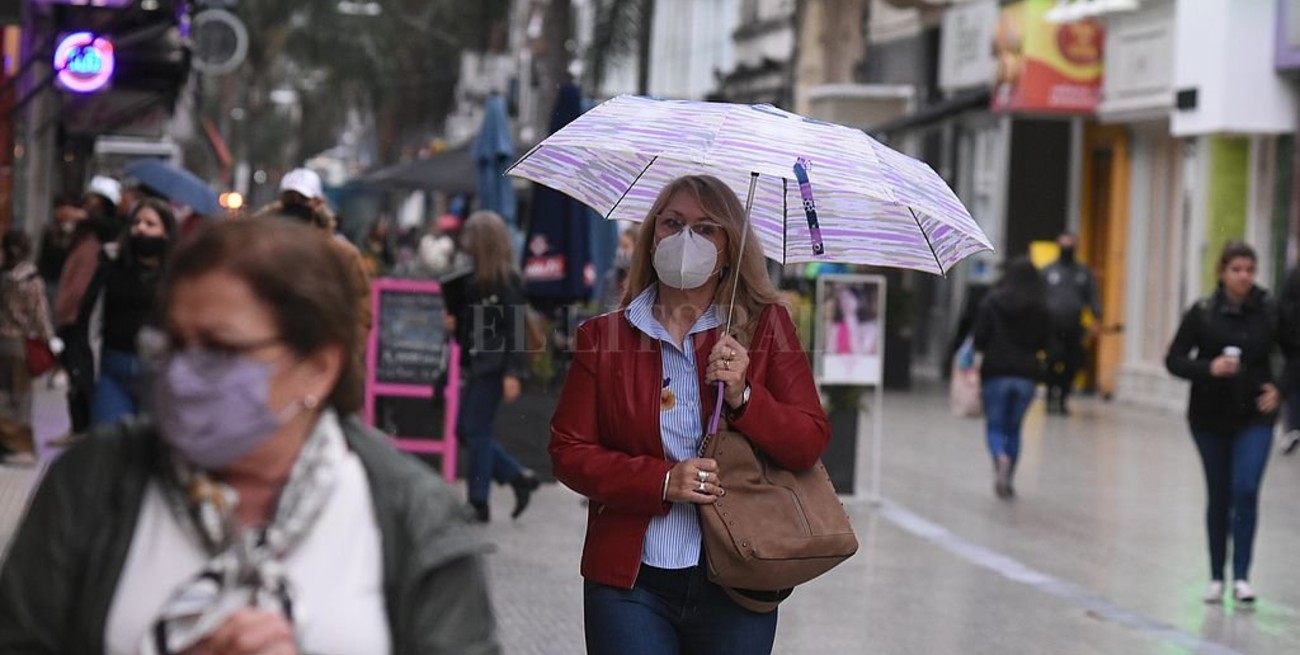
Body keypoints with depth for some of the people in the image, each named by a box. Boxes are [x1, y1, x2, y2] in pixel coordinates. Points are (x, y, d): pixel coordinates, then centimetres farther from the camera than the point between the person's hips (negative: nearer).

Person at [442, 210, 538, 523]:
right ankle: (519, 477, 18)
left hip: (494, 366, -9)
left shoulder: (507, 280, -11)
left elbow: (515, 327, -15)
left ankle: (479, 502, 3)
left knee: (476, 432, -5)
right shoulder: (474, 279, 12)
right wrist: (455, 323, 1)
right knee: (465, 431, 9)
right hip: (474, 364, 9)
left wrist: (513, 373, -19)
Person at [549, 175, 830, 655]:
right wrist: (662, 481, -13)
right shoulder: (603, 337, 5)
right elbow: (568, 451, 1)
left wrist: (744, 397, -17)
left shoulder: (766, 326, 5)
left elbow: (810, 443, 0)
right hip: (630, 582, 0)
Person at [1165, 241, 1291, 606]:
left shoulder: (1270, 311, -3)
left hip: (1255, 416, 0)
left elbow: (1294, 354, 10)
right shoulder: (1202, 313, -6)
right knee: (1219, 496, 9)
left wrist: (1281, 390, -2)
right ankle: (1216, 577, 19)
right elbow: (1174, 360, -5)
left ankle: (1241, 576, -10)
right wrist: (1208, 368, -21)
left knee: (1246, 490, -14)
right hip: (1211, 417, 1)